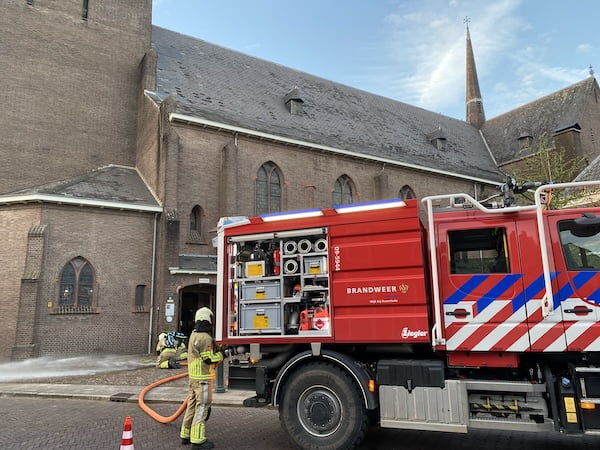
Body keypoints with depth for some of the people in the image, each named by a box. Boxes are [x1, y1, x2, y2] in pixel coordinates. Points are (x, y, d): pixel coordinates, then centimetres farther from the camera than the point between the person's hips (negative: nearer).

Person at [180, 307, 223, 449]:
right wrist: (221, 354, -5)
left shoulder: (194, 335, 12)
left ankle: (186, 435, 27)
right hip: (203, 378, -10)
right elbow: (209, 359, -20)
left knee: (192, 406, 17)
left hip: (193, 377, 10)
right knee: (202, 407, -3)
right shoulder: (205, 338, -19)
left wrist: (217, 351, 12)